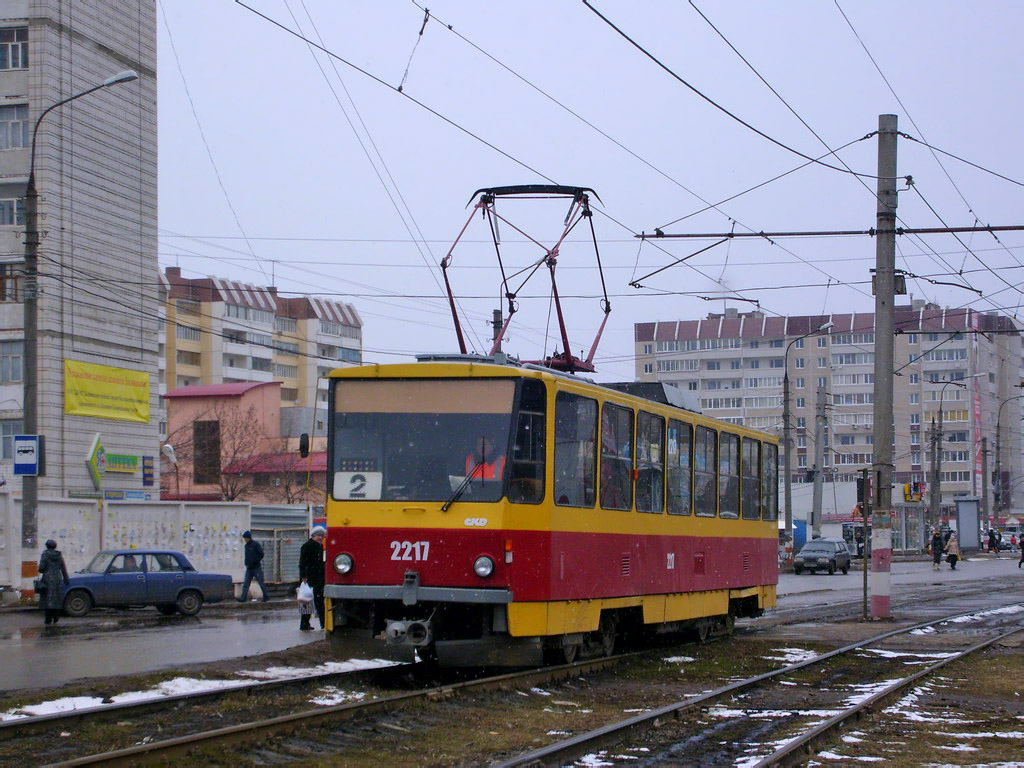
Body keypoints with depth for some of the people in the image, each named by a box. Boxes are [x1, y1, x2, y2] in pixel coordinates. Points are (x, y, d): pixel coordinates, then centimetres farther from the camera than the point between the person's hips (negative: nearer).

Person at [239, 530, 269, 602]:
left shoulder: (256, 544, -9)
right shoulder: (246, 546, 13)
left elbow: (261, 554, -13)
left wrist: (255, 561, -17)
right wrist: (246, 563, 8)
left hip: (256, 568, -7)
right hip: (249, 569, 7)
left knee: (261, 583, 1)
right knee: (246, 584, -4)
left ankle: (266, 597, 12)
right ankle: (243, 598, -9)